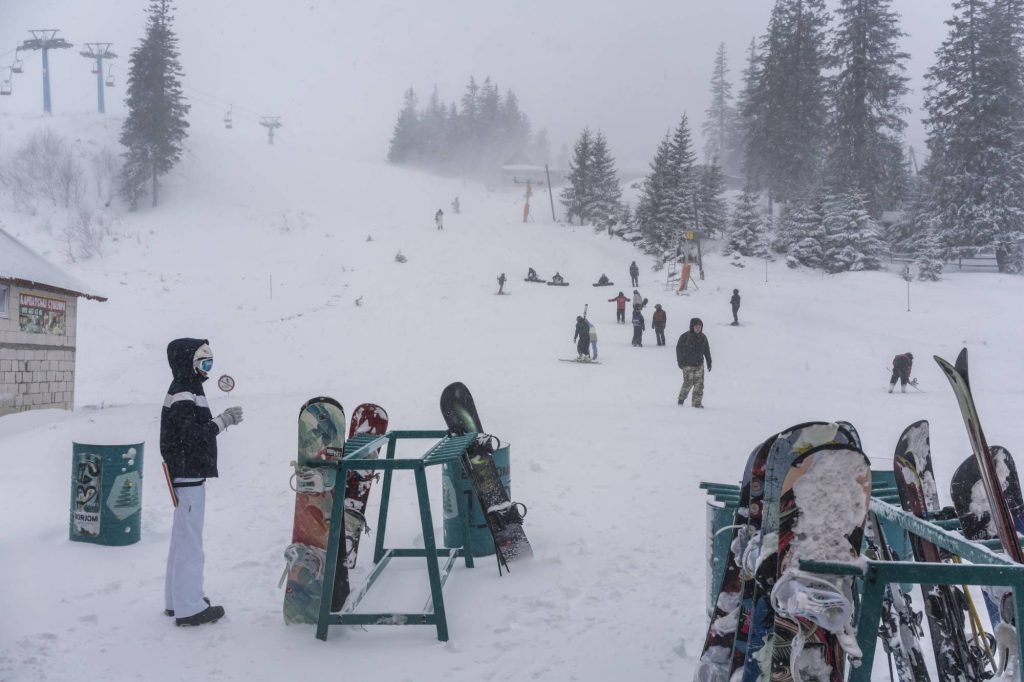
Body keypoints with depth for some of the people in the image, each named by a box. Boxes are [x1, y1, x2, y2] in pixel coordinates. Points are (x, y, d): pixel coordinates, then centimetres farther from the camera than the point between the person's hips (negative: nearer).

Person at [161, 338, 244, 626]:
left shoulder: (187, 391, 16)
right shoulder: (183, 396, -17)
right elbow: (193, 436, -24)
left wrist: (223, 419, 6)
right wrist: (223, 421, -19)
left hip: (188, 474, 11)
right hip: (187, 475, -11)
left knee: (182, 538, 17)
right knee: (190, 541, -5)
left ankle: (177, 599, 28)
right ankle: (189, 608, 0)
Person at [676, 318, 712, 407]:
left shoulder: (703, 337, 7)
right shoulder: (685, 336, -8)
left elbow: (707, 351, 16)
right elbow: (678, 348, -3)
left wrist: (709, 362, 13)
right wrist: (680, 361, -7)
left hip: (699, 364, 4)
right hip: (688, 365, -4)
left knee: (699, 383, -1)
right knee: (688, 383, -7)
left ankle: (697, 402, 7)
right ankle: (681, 398, 16)